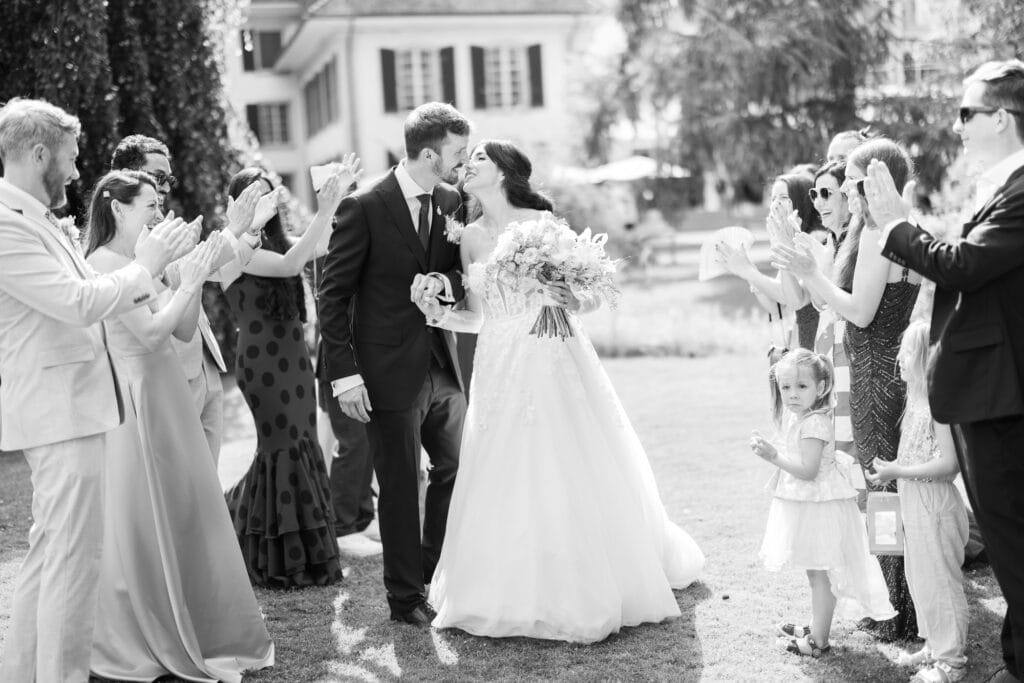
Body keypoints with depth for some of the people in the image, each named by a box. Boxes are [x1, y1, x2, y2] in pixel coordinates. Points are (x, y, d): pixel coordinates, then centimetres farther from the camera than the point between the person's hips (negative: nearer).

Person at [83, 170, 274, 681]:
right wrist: (189, 283, -12)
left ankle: (194, 631, 29)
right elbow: (150, 333, -19)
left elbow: (184, 331, 10)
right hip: (137, 399, -8)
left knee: (185, 512, 14)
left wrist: (193, 279, 0)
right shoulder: (104, 262, -13)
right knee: (143, 519, 3)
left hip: (168, 395, 8)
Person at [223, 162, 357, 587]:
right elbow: (289, 265, -25)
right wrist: (325, 212, -28)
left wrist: (336, 198, -10)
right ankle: (278, 560, 11)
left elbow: (314, 250, 0)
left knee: (301, 447, 10)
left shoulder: (275, 240, 13)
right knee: (284, 448, -2)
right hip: (262, 358, -7)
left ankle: (305, 554, 24)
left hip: (294, 356, 7)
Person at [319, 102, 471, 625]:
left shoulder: (451, 202, 4)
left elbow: (465, 276, 12)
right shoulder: (364, 207, -13)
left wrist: (445, 282, -12)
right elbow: (333, 296, -11)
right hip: (389, 374, -6)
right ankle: (406, 597, 20)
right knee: (400, 486, 5)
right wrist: (344, 374, -16)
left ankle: (437, 571, 34)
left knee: (458, 469, 13)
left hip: (441, 368, 6)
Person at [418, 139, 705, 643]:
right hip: (500, 371, 4)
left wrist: (564, 296, -24)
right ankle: (513, 594, 22)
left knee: (568, 477, 2)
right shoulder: (470, 237, 8)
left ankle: (586, 589, 17)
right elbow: (477, 318, 11)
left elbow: (583, 297, -3)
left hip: (554, 364, -4)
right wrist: (437, 314, -5)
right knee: (505, 482, 7)